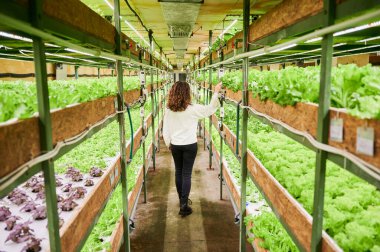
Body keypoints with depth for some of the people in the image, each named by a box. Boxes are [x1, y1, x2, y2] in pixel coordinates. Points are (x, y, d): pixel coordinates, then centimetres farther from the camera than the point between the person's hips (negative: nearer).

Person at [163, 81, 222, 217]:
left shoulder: (169, 110, -5)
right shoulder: (193, 109, -14)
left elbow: (165, 130, 0)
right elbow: (210, 109, -1)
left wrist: (168, 144, 14)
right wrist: (216, 92, 5)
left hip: (175, 145, 3)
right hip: (190, 145, -3)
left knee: (178, 172, 16)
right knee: (186, 174, 1)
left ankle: (182, 199, 30)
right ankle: (184, 205, 0)